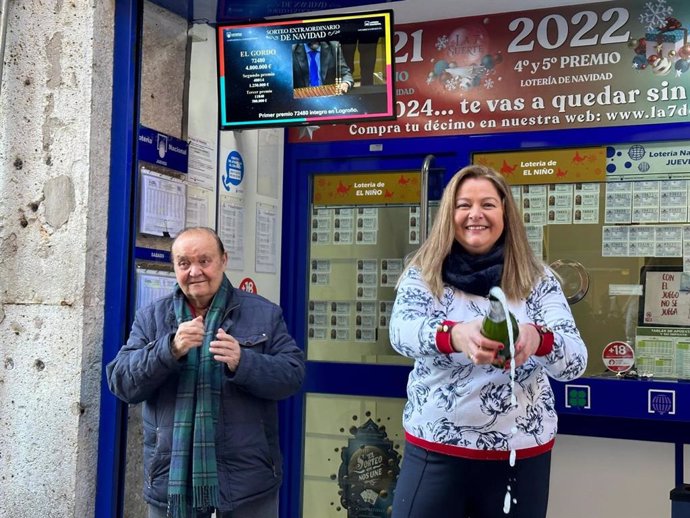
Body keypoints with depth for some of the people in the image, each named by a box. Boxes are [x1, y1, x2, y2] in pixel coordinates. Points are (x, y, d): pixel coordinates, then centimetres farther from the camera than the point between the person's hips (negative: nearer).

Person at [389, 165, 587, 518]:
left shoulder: (538, 280, -2)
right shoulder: (423, 274, -2)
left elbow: (575, 361, -11)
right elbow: (401, 331, -20)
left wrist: (537, 339, -35)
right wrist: (455, 335, -42)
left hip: (521, 456, 1)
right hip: (435, 451, 0)